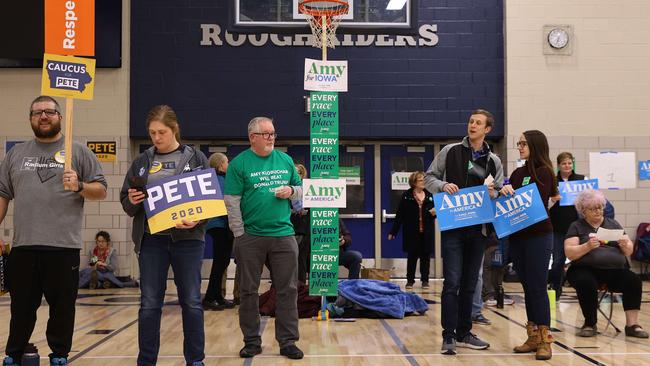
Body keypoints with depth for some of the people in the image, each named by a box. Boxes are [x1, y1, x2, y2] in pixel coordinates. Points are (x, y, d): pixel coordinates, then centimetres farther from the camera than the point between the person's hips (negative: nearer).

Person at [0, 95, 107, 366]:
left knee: (62, 308, 5)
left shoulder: (79, 152, 5)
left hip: (63, 246, -2)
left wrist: (79, 187, -16)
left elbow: (101, 191, 3)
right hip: (24, 246, 3)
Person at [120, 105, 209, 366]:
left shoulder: (196, 158, 3)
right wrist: (131, 202, -12)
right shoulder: (142, 162, 10)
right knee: (149, 304, 4)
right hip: (151, 239, 2)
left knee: (191, 302, 3)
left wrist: (197, 220, -18)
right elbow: (125, 201, 12)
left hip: (187, 238, -2)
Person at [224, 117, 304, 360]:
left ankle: (287, 342, 14)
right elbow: (232, 202, -6)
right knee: (248, 291, 7)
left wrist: (291, 191, -5)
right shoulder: (239, 163, -3)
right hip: (250, 237, -2)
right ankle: (252, 341, 20)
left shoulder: (285, 160, 9)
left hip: (283, 235, 3)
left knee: (288, 290, 4)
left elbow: (301, 189, 18)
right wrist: (240, 234, -9)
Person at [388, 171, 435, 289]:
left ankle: (425, 280, 16)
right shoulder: (406, 196, -2)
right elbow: (399, 215, -4)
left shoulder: (429, 195, 7)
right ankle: (410, 280, 14)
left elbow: (433, 212, 16)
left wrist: (434, 213, -9)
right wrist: (393, 231, -5)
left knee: (426, 256, 6)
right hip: (412, 232, -3)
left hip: (427, 232, 3)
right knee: (412, 256, 4)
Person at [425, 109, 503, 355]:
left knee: (469, 283, 10)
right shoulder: (450, 152, 2)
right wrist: (443, 185, -14)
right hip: (453, 226, -3)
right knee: (452, 282, -7)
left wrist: (493, 194, -9)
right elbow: (429, 178, 6)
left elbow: (501, 193, 13)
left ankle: (464, 334, 21)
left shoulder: (493, 161, 9)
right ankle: (448, 337, -2)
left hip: (478, 228, 3)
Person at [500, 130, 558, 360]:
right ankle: (533, 337, 16)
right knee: (527, 287, 9)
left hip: (538, 236, -6)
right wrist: (504, 193, -8)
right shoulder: (517, 173, 13)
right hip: (517, 236, 6)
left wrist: (511, 195, -19)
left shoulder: (543, 172, -5)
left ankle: (545, 339, -1)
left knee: (537, 287, -6)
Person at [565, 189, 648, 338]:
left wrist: (626, 245, -9)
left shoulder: (613, 224, 18)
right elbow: (569, 253, -4)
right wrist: (587, 246, -21)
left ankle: (632, 324, -20)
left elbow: (629, 252, 15)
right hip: (586, 269, -3)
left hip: (615, 269, 3)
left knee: (634, 280, -26)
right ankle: (590, 324, -14)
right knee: (587, 283, -35)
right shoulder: (576, 226, 9)